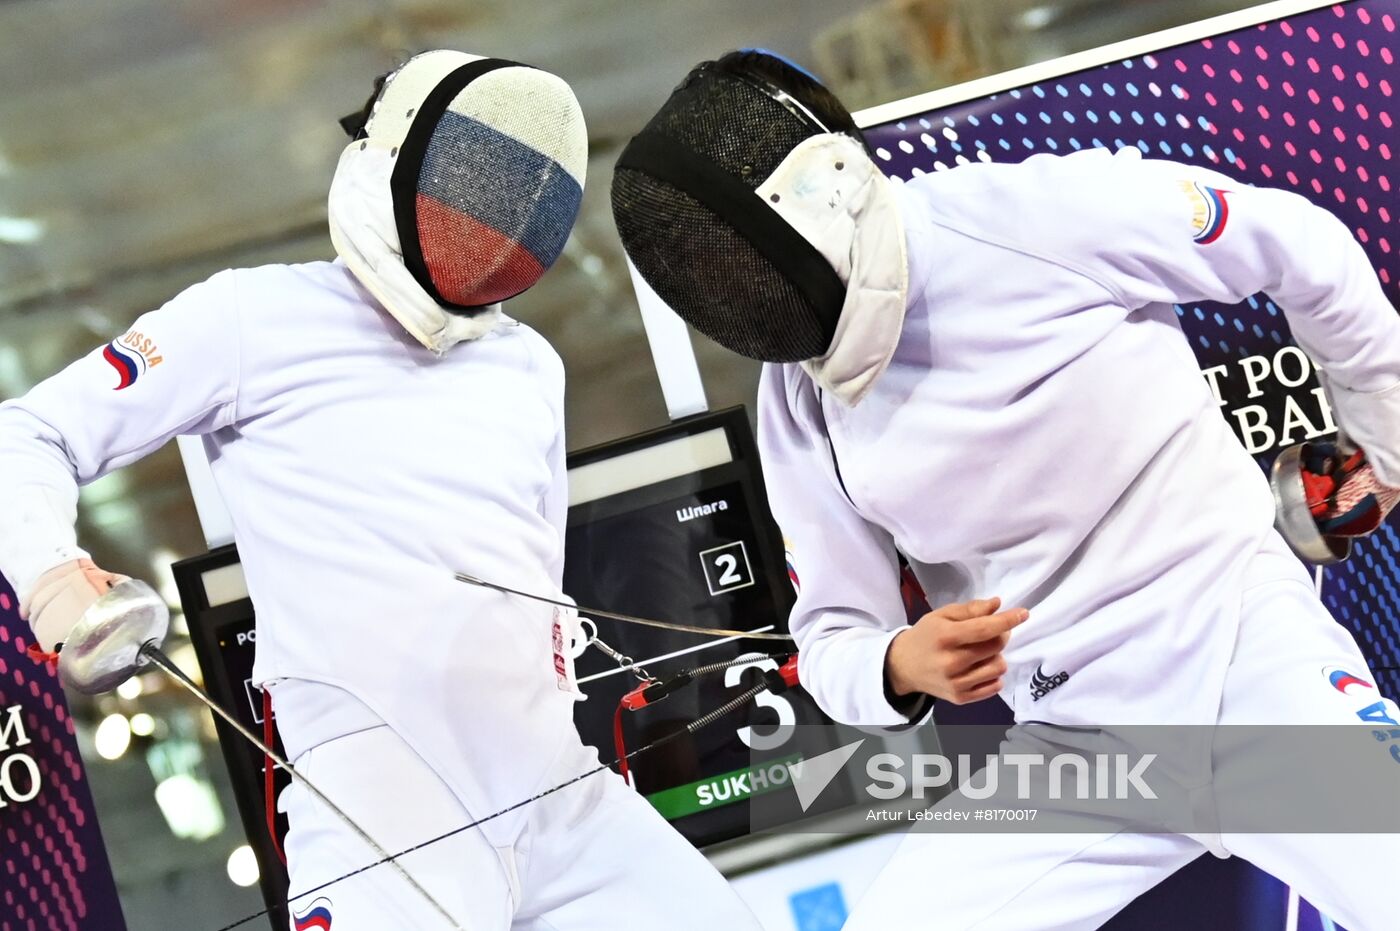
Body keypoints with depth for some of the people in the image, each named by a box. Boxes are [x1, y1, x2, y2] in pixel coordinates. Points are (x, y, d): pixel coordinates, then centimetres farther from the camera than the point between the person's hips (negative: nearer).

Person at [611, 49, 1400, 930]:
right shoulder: (796, 401, -2)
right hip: (1073, 736, 4)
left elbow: (1304, 247, -2)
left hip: (1241, 634, -3)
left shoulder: (1040, 208, -15)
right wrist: (905, 665, -20)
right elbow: (834, 641, 4)